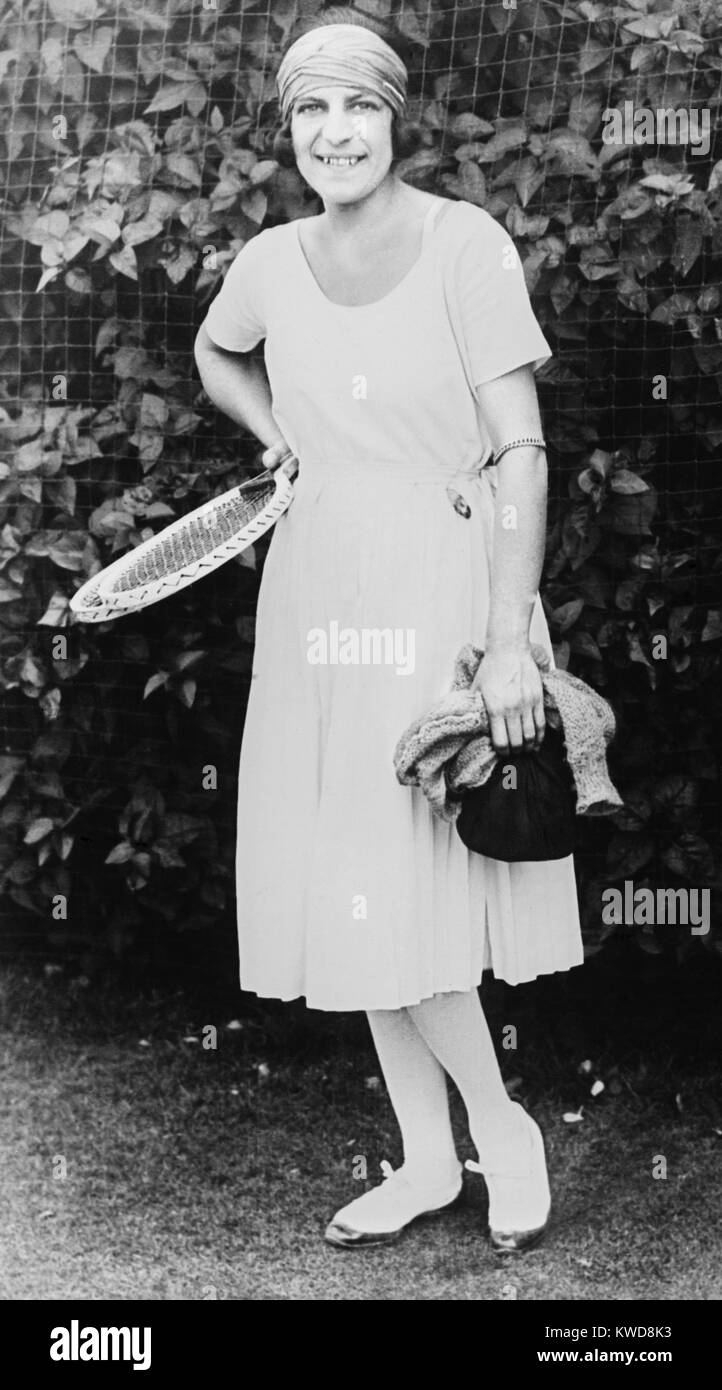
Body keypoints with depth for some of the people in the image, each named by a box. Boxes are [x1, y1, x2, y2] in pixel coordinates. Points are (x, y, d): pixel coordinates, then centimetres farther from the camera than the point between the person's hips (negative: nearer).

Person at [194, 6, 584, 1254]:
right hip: (320, 590, 6)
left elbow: (522, 449, -12)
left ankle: (501, 1126, 17)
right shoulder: (271, 263, 5)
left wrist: (511, 640, -18)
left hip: (444, 587, -5)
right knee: (349, 895, 8)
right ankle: (428, 1158, 23)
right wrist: (286, 442, 11)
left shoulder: (465, 243, -10)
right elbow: (214, 356, 28)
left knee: (404, 886, -8)